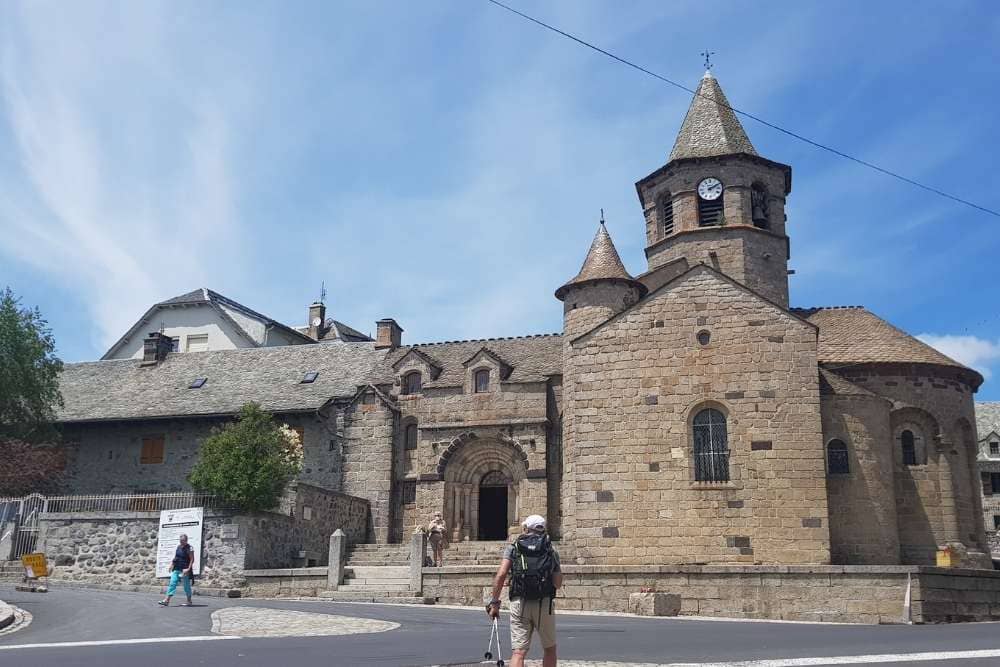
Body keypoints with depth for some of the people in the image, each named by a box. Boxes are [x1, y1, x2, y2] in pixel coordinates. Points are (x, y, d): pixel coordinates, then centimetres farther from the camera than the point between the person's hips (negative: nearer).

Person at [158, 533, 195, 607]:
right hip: (176, 569, 7)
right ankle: (167, 600, -4)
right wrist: (171, 564, 10)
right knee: (172, 583, -1)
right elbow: (175, 557, 20)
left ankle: (189, 601, 13)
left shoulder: (189, 548, -11)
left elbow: (192, 559, -14)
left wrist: (188, 569, -20)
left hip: (184, 569, -7)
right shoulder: (178, 547, 11)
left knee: (186, 585, 3)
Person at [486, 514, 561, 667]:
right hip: (545, 603, 1)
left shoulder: (513, 547, 7)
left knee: (519, 652, -1)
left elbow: (500, 575, -6)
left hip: (519, 603, 0)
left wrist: (495, 602, -2)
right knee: (550, 649, 19)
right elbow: (558, 584, 8)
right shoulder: (551, 550, 10)